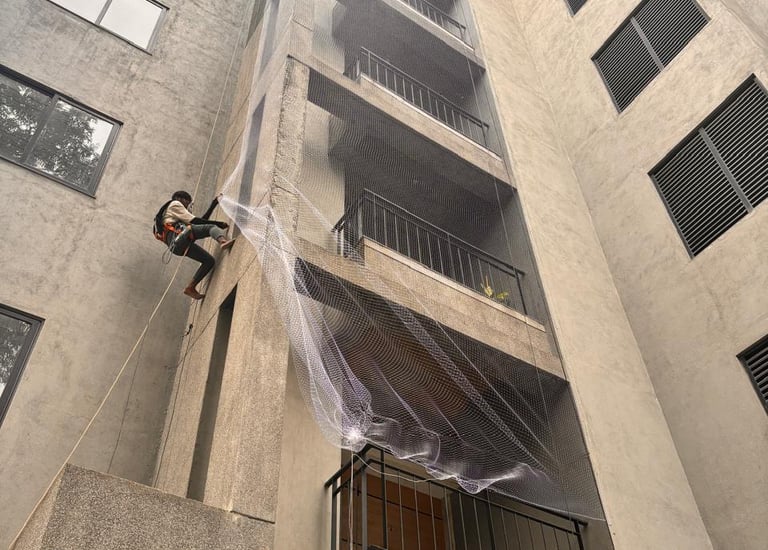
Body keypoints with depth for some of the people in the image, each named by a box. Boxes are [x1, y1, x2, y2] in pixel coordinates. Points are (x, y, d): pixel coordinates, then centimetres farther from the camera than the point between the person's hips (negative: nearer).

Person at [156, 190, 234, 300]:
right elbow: (194, 221, 4)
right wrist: (220, 224, 3)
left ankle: (190, 288, 2)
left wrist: (213, 204, 36)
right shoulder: (174, 204, 17)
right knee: (212, 227, -18)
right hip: (178, 235, -8)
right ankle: (223, 241, -51)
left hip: (176, 246, 8)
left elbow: (202, 221, 35)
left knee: (209, 261, 7)